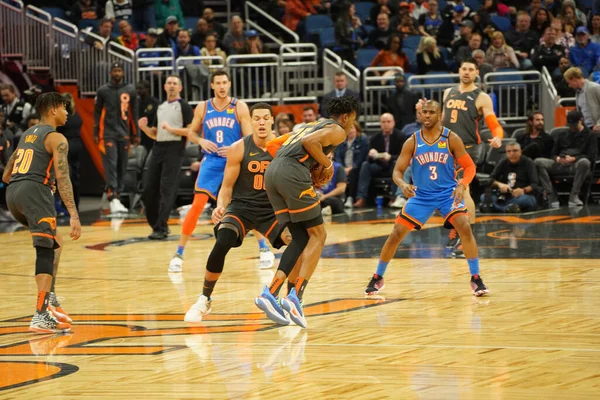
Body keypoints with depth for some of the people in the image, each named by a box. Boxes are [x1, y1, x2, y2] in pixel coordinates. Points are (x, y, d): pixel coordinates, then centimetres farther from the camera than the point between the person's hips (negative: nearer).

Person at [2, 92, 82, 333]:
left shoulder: (28, 135, 26)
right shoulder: (56, 139, 1)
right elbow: (62, 178, -12)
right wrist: (74, 216, -18)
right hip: (35, 190, -8)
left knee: (55, 243, 22)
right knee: (45, 251, -12)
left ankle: (50, 300, 15)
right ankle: (41, 317, -21)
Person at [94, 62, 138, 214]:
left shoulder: (130, 91, 8)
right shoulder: (103, 91, 2)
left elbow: (134, 114, 11)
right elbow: (97, 113, 4)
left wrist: (136, 134, 7)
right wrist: (96, 134, 0)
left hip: (124, 134, 3)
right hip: (108, 134, -3)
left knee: (122, 167, 5)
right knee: (111, 166, -13)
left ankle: (117, 194, 15)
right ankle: (113, 198, -21)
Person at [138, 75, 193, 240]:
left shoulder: (184, 107, -1)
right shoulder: (160, 108, 19)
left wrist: (171, 128, -18)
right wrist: (144, 127, 2)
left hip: (174, 149, -7)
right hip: (158, 148, 7)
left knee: (167, 190, -11)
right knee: (149, 189, 4)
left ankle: (161, 229, -13)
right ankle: (155, 224, 16)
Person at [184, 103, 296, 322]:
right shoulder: (239, 148, -9)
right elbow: (227, 187, -3)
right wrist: (220, 206, -22)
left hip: (272, 209, 2)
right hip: (241, 206, -1)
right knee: (222, 244, -28)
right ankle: (205, 300, -9)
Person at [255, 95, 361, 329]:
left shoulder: (313, 125, 32)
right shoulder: (338, 131, 6)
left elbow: (275, 143, 30)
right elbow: (309, 142, -12)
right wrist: (327, 164, 1)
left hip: (272, 172, 8)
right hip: (292, 171, -8)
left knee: (301, 239, 11)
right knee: (317, 235, 1)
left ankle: (270, 293, -3)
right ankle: (295, 297, -12)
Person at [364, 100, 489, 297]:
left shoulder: (451, 139, -10)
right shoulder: (412, 142, -6)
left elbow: (469, 166, -7)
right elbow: (398, 171, -5)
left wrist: (462, 185, -26)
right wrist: (403, 185, -28)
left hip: (447, 193, -1)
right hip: (421, 195, 2)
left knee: (465, 228, -23)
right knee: (396, 234, -3)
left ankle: (476, 278, -12)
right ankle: (377, 278, 15)